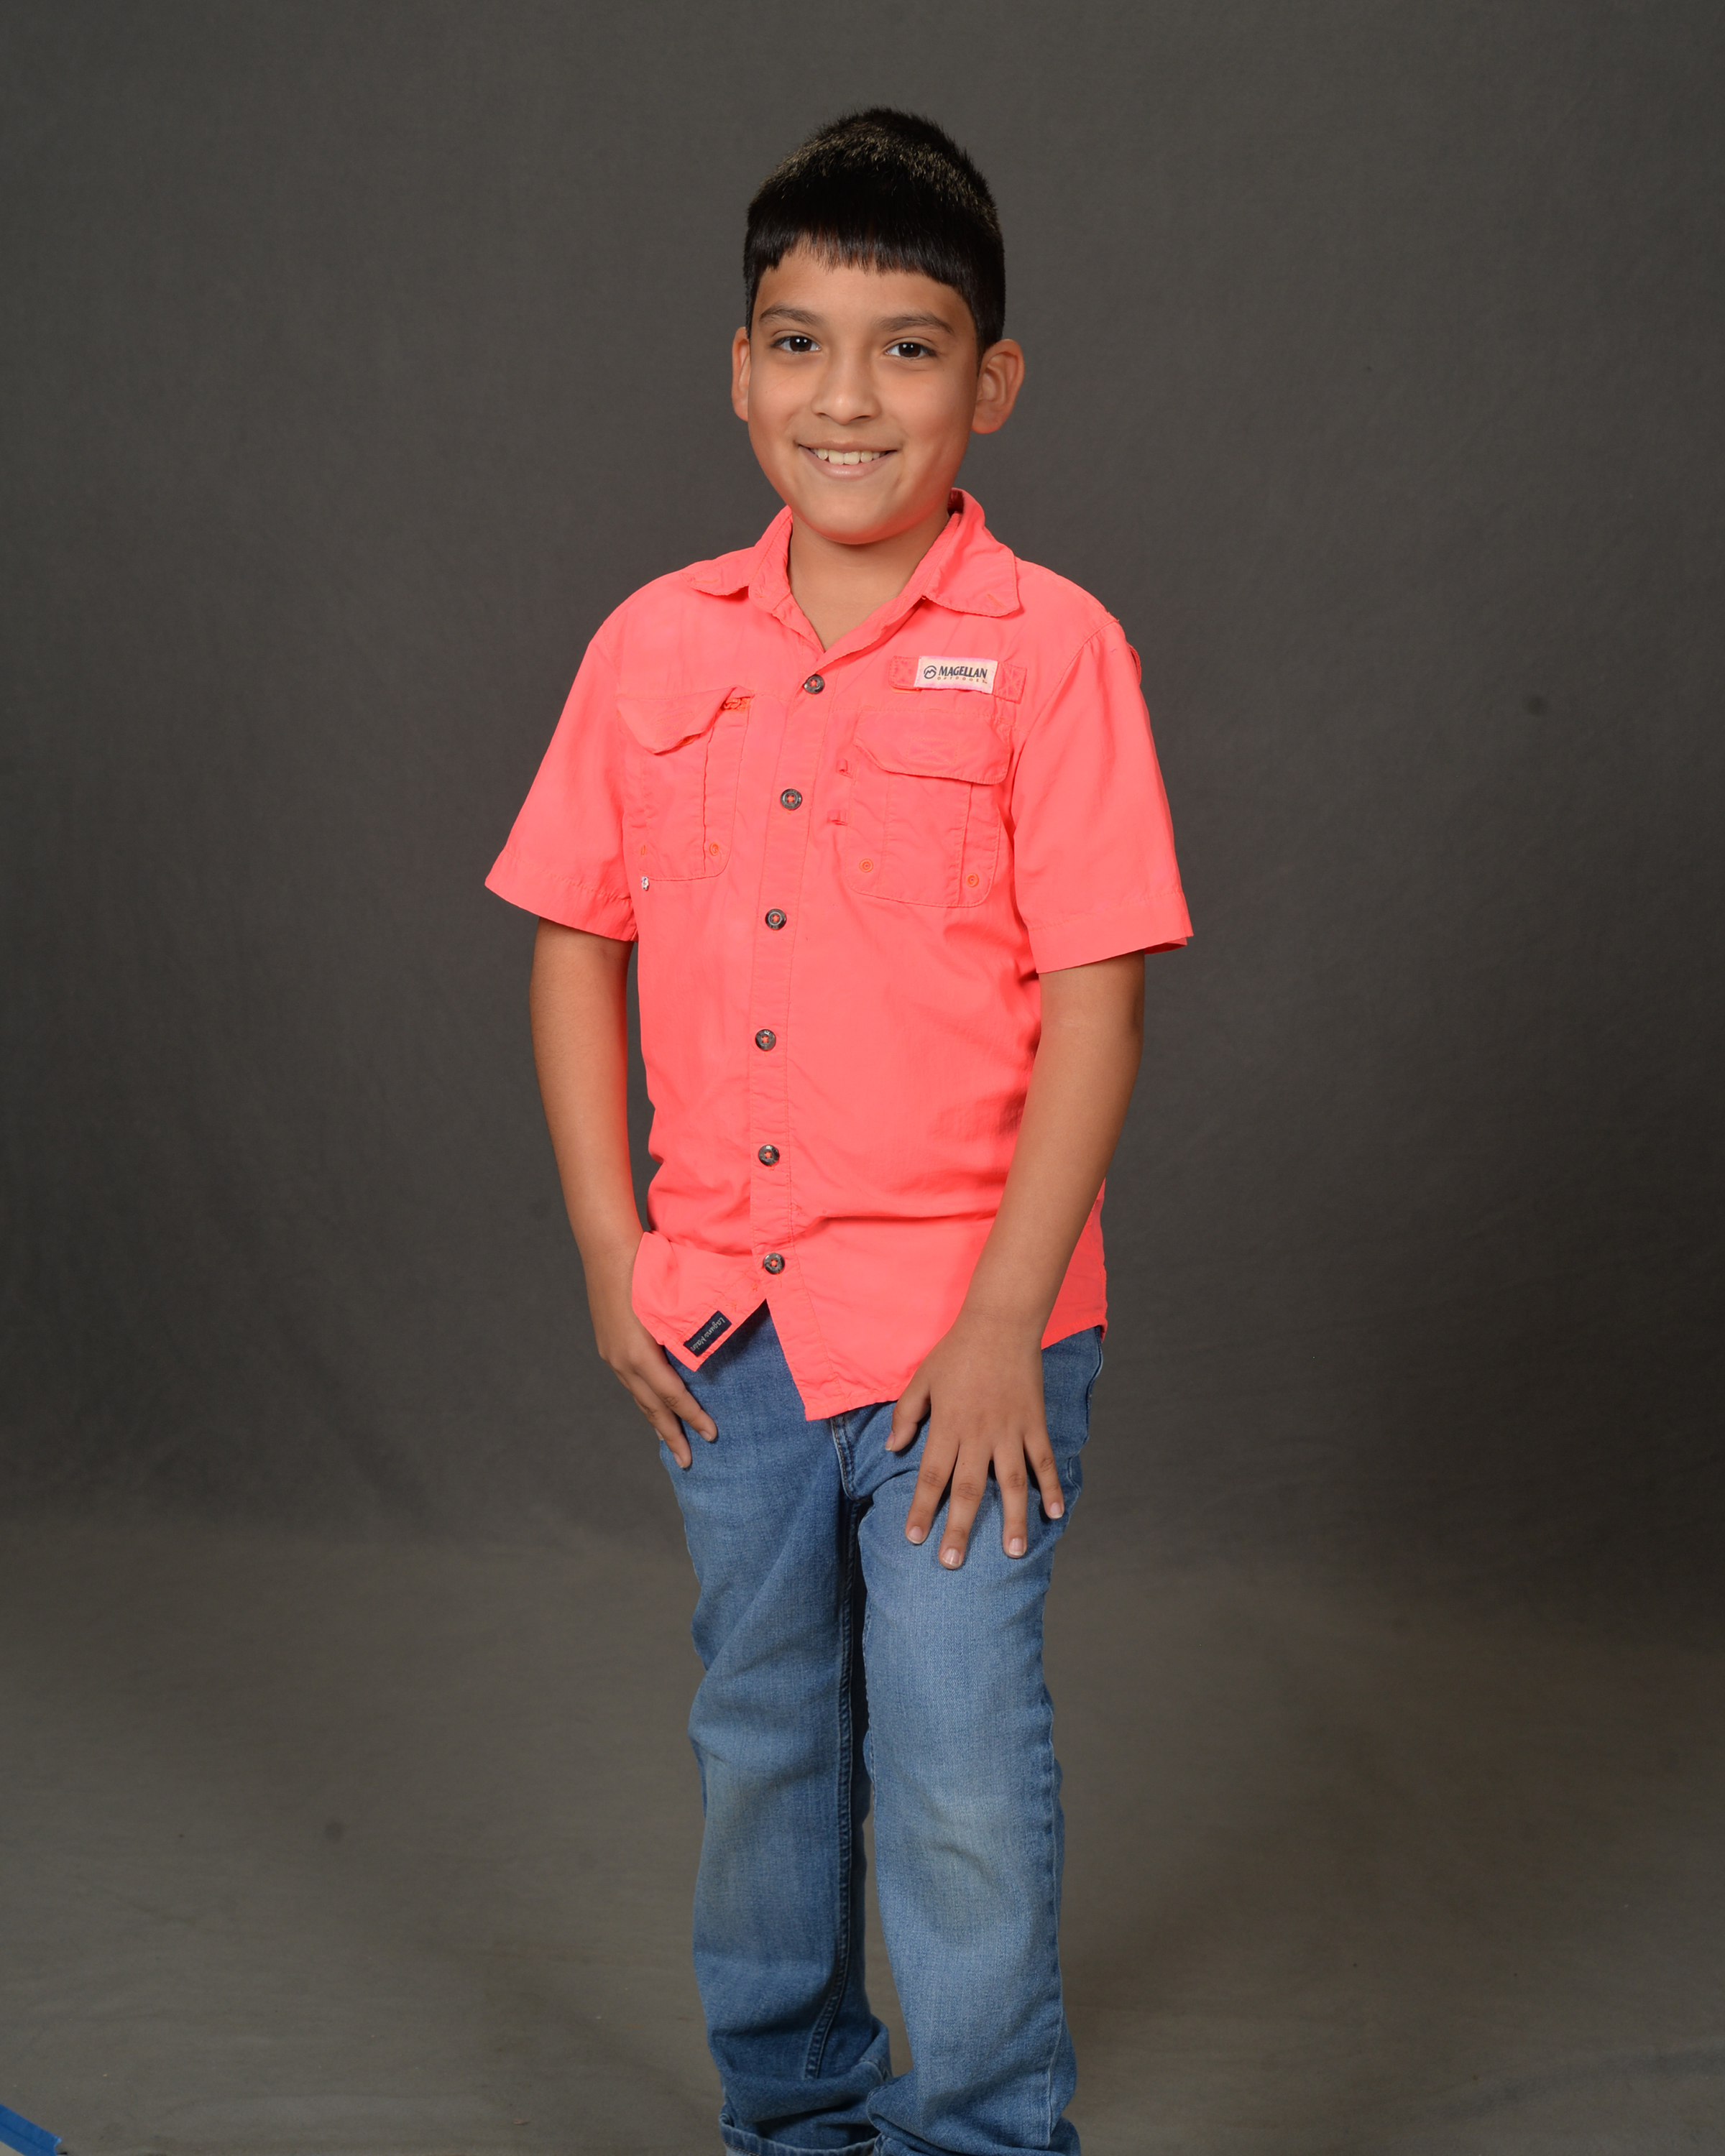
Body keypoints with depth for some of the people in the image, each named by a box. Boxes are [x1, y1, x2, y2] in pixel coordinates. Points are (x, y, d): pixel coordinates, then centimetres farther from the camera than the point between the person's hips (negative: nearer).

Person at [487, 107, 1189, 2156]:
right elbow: (575, 944, 9)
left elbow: (1095, 1004, -11)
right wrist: (611, 1253, 2)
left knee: (961, 1776, -1)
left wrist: (999, 1322, -14)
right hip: (725, 1313, 5)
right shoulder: (655, 644, 3)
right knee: (762, 1742, 19)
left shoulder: (1047, 648, -9)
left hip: (963, 1318, -4)